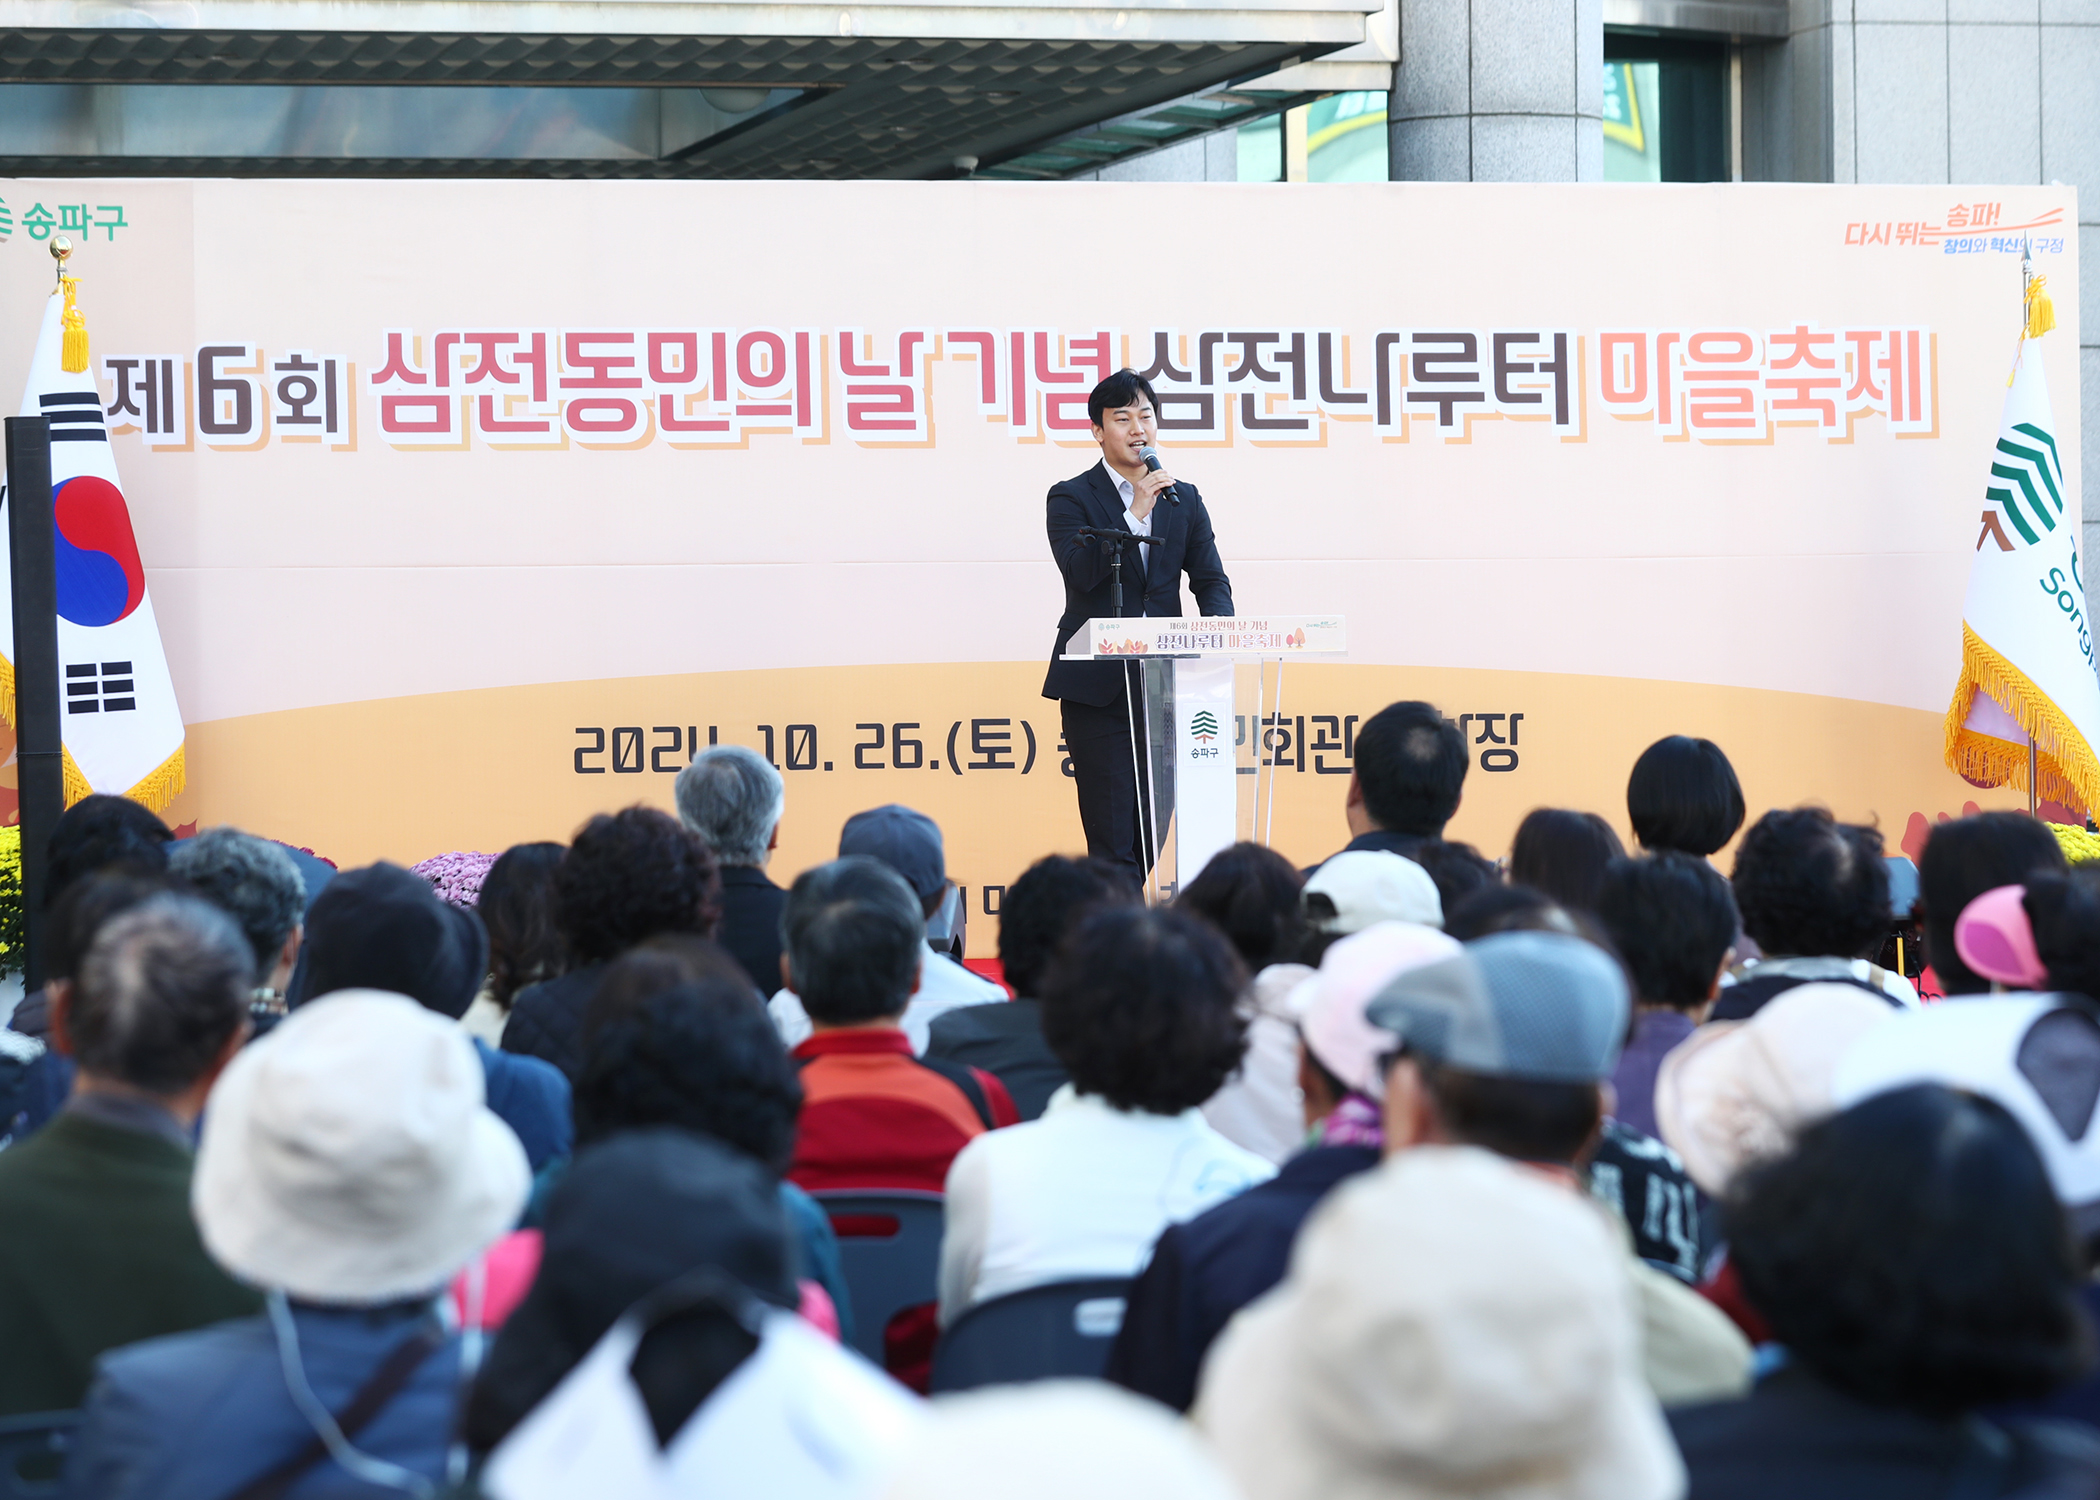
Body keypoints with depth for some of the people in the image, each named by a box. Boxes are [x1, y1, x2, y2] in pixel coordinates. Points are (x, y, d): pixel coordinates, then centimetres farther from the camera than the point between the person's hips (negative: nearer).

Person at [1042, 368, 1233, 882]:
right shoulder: (1070, 498, 2)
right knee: (1112, 838, -7)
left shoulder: (1183, 498, 15)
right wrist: (1135, 513, -18)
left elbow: (1212, 580, 11)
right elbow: (1080, 573, -13)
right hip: (1097, 686, -4)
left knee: (1153, 835, 4)